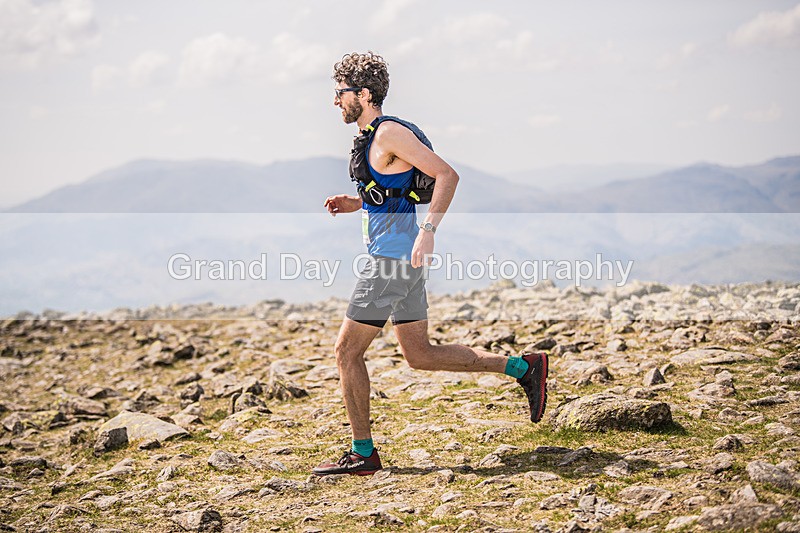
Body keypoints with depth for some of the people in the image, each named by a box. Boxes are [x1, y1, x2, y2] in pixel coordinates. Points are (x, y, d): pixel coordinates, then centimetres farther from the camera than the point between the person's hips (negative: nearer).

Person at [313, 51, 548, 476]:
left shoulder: (390, 133, -13)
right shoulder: (375, 135, 17)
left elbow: (447, 175, -19)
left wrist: (427, 230, -28)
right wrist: (355, 204, 14)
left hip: (393, 259, -10)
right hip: (403, 262, 10)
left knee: (347, 352, -3)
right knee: (419, 354, 12)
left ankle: (362, 454, 5)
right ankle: (523, 367, 13)